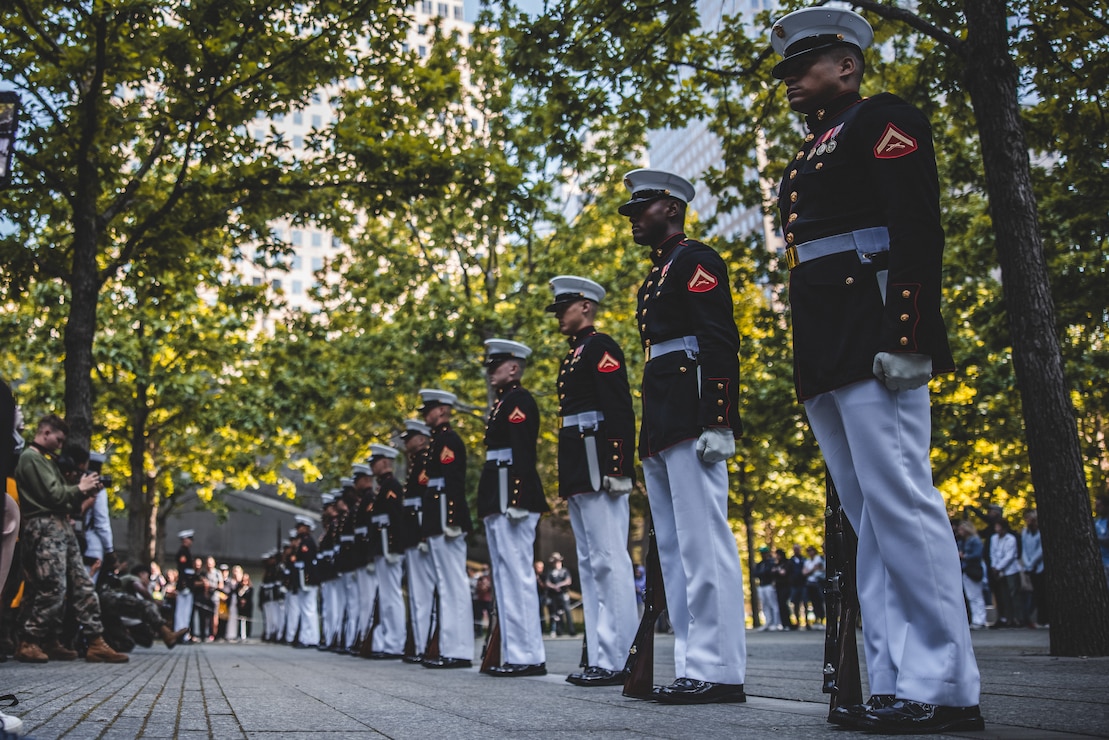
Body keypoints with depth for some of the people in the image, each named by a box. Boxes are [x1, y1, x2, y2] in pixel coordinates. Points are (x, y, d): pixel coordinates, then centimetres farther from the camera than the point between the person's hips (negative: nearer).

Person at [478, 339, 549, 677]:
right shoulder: (502, 403, 22)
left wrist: (516, 500, -25)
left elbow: (523, 451, -19)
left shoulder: (519, 400, -8)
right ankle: (514, 653, 14)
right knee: (504, 577, 10)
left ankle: (529, 657, -6)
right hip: (497, 503, 11)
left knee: (517, 574, -9)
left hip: (513, 498, -11)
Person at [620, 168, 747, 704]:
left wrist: (716, 422, -22)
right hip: (660, 430, 10)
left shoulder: (696, 261, -1)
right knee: (674, 550, 8)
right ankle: (692, 668, 13)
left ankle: (720, 671, -6)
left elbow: (720, 343, -13)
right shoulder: (655, 278, 26)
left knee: (703, 543, -10)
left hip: (691, 423, -10)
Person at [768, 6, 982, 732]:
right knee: (870, 518, 6)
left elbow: (917, 230, -11)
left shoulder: (881, 121, 2)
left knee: (900, 505, -10)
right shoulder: (811, 156, 27)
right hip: (824, 363, 9)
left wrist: (907, 338, -21)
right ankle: (897, 682, 10)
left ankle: (946, 687, -3)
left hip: (872, 345, -9)